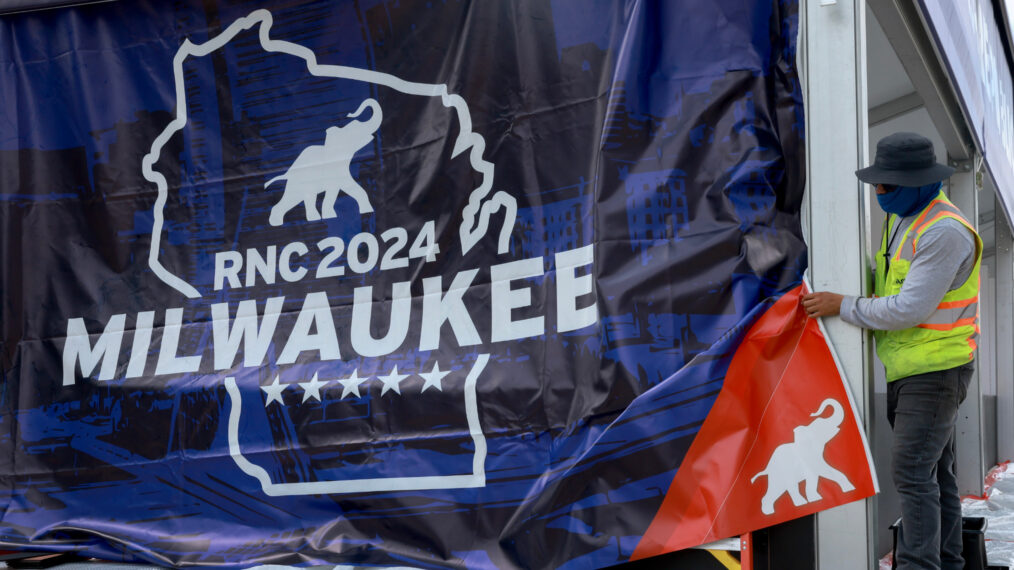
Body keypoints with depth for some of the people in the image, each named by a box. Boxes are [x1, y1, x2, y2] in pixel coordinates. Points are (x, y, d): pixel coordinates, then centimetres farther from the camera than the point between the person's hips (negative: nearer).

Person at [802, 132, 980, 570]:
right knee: (935, 473, 13)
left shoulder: (944, 232, -19)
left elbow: (909, 310, -24)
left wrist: (843, 307, -15)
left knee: (913, 472, -13)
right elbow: (886, 282, 27)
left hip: (935, 372, -9)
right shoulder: (900, 219, 12)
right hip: (906, 370, 9)